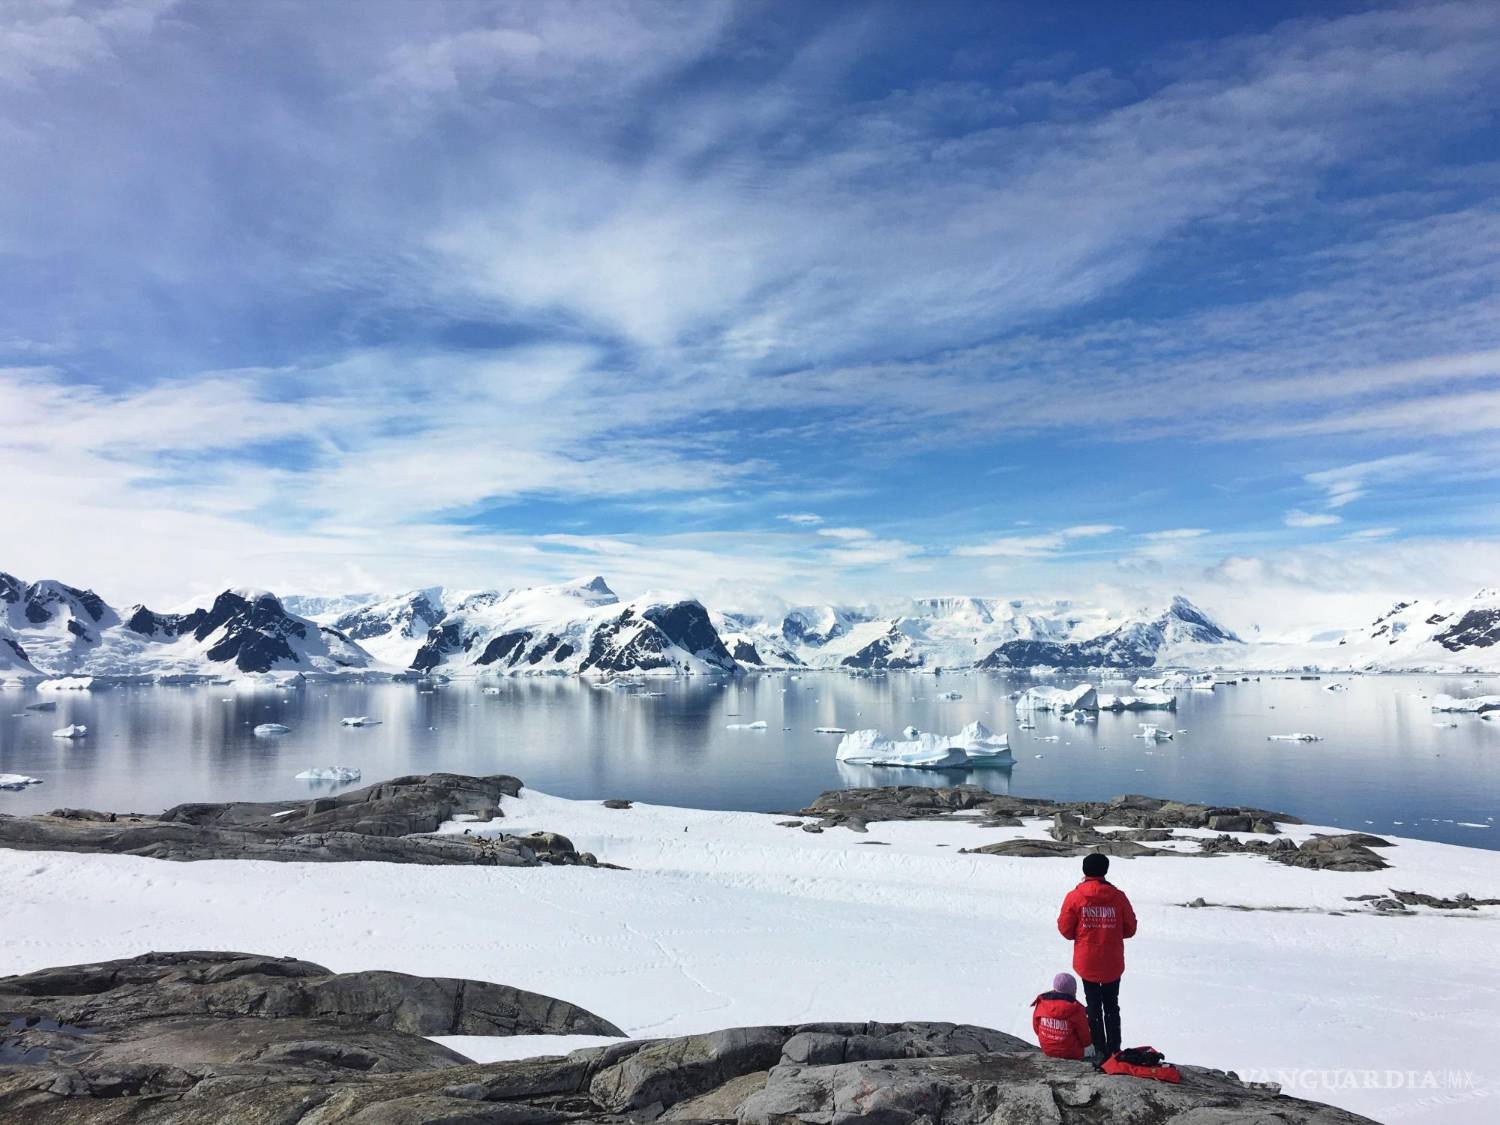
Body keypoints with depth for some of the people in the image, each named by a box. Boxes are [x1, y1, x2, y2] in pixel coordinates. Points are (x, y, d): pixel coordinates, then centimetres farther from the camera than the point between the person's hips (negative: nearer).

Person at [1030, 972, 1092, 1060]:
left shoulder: (1041, 1003, -12)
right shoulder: (1076, 1010, -23)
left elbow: (1036, 1027, 2)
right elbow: (1085, 1038, -9)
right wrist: (1087, 1042, 15)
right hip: (1071, 1054, -3)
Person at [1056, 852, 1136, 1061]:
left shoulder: (1074, 897, -11)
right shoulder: (1118, 896, -8)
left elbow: (1065, 928, -5)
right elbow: (1130, 928, 1)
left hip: (1086, 963, -1)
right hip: (1113, 964, 1)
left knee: (1094, 1006, 12)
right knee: (1112, 1006, 17)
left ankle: (1100, 1050, 13)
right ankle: (1114, 1049, 18)